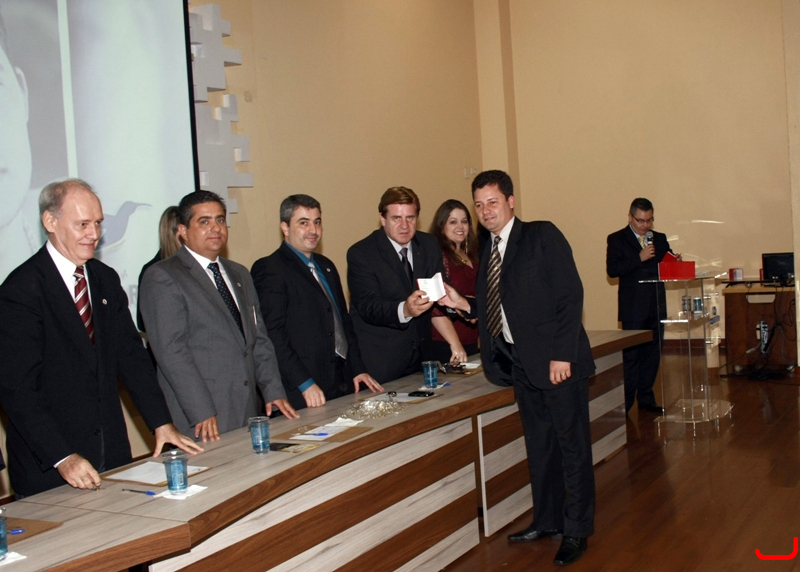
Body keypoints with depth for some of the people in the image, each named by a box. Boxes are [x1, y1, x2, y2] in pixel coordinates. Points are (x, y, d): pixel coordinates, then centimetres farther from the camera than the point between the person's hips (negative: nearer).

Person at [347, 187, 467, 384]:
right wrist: (405, 310, -38)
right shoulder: (361, 254, -11)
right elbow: (368, 308, -19)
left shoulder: (430, 246, 5)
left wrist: (455, 344, -8)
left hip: (419, 358, 5)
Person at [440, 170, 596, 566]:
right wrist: (462, 303, -1)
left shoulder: (542, 236, -6)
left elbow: (570, 294, -13)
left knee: (572, 444, 3)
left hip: (557, 359, -7)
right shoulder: (489, 251, 14)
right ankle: (546, 521, 28)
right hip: (520, 363, 7)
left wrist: (562, 354, -18)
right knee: (539, 445, 15)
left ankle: (576, 530, 14)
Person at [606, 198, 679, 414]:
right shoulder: (617, 239, -1)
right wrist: (639, 258, -20)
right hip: (633, 307, -5)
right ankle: (626, 402, 3)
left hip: (657, 305, 5)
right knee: (631, 355, -2)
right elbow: (612, 270, -13)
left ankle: (646, 399, 19)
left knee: (652, 354, 9)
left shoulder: (660, 239, 13)